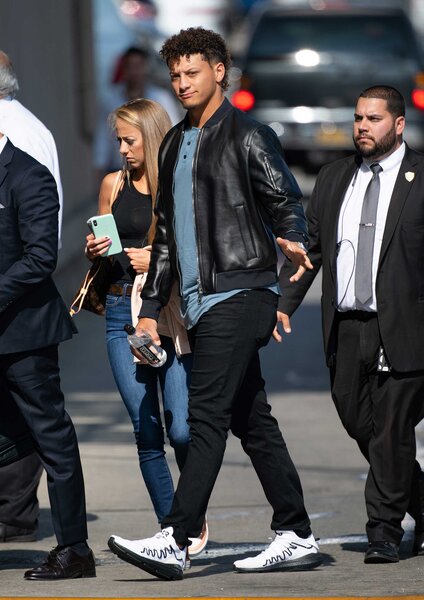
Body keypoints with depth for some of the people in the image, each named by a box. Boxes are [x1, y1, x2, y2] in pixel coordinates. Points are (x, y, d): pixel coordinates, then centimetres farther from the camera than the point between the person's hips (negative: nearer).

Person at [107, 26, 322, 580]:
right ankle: (296, 537, 14)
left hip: (240, 293, -8)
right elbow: (166, 231, 24)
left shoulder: (248, 136, -3)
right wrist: (151, 307, 21)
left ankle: (175, 542, -19)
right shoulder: (175, 145, 20)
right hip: (202, 301, 8)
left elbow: (286, 200, -8)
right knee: (252, 420, 9)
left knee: (207, 416, -14)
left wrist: (291, 239, -31)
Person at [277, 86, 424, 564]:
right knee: (358, 423, 8)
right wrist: (284, 304, 5)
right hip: (345, 327, 5)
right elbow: (309, 245, 15)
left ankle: (384, 532, 5)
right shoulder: (333, 179, 14)